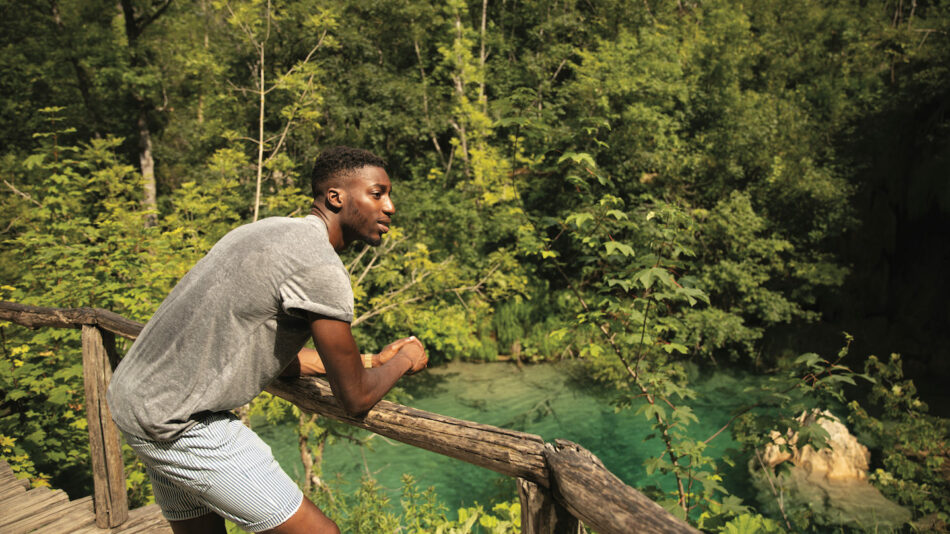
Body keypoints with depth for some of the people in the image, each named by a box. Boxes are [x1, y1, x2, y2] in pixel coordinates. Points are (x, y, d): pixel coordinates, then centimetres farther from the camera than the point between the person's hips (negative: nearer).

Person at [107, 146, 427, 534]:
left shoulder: (276, 230, 8)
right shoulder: (320, 267, -22)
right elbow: (355, 398, -14)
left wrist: (373, 361, 15)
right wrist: (405, 359, 6)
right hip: (179, 424, -10)